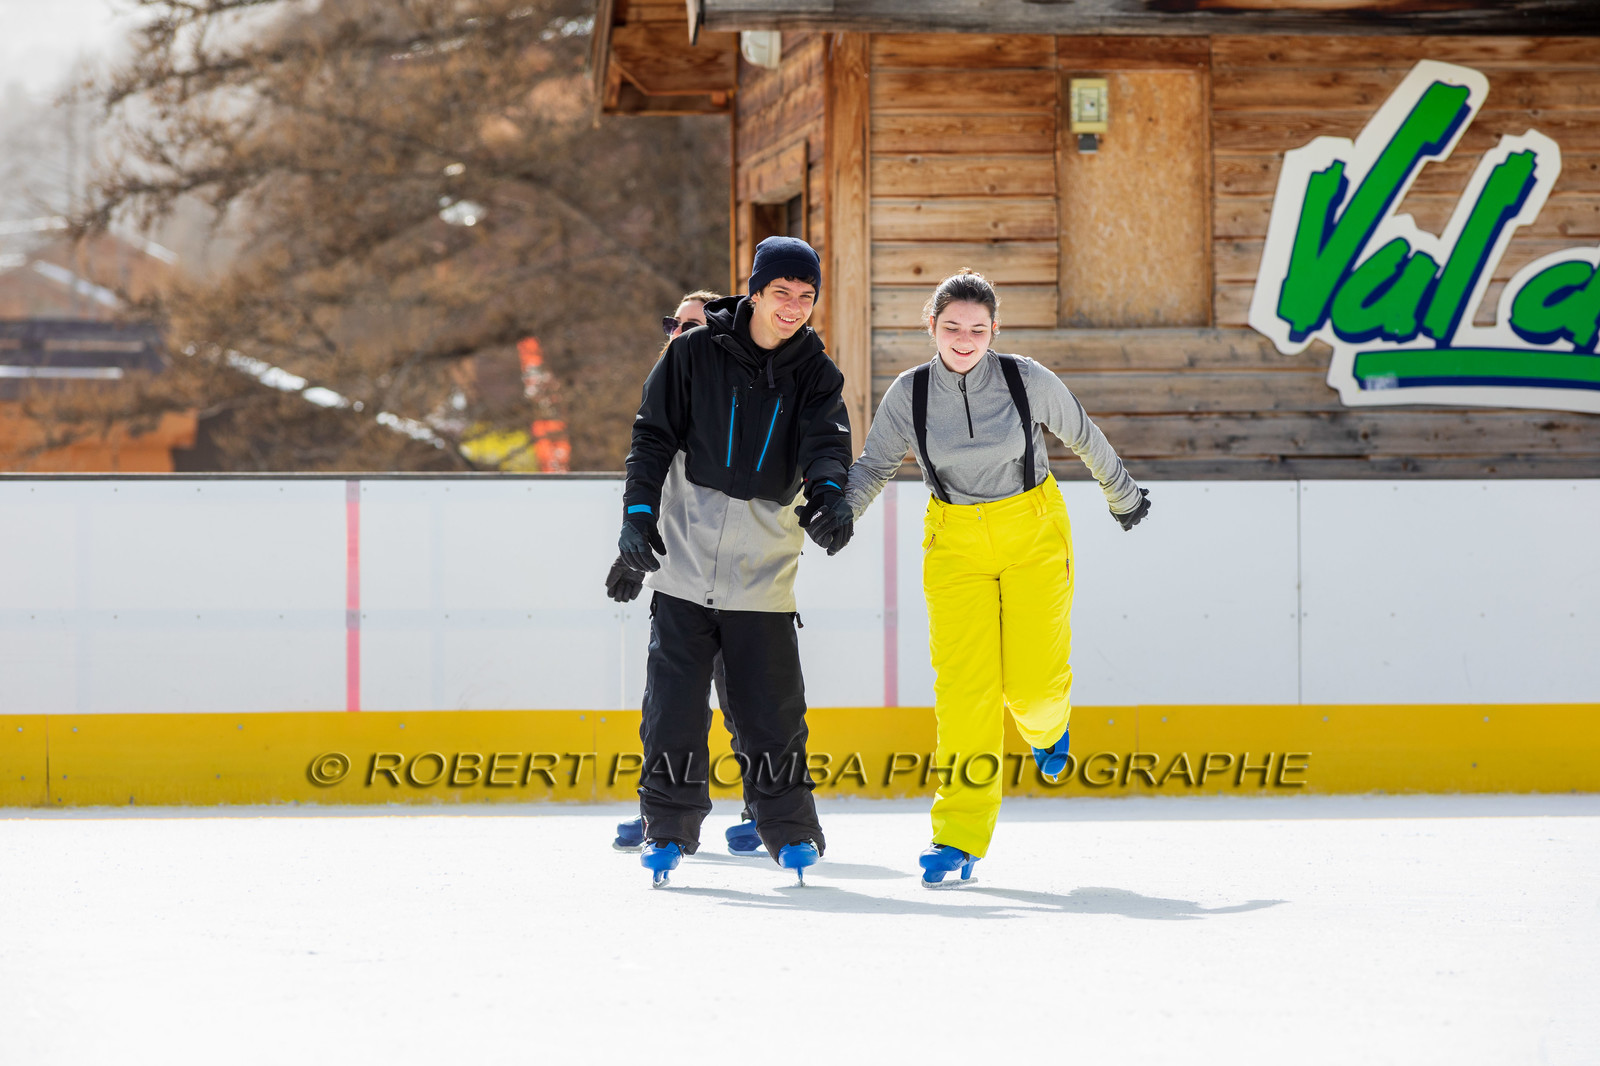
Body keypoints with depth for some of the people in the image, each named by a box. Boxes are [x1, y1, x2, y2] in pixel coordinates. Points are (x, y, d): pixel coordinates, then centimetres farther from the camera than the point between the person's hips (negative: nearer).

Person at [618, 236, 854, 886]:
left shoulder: (815, 374, 4)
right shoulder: (695, 352, 0)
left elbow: (826, 442, -12)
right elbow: (653, 434, 3)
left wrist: (829, 495, -32)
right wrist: (639, 509, -7)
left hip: (764, 571, 1)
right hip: (684, 560, -1)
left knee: (771, 710, 0)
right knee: (674, 703, -2)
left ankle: (789, 831, 15)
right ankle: (669, 829, 11)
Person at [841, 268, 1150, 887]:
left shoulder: (1027, 381, -11)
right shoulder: (910, 394, -7)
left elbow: (1084, 439, 5)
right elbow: (875, 464, 3)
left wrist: (1122, 497, 18)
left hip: (1034, 537, -1)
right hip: (956, 544, 1)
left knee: (1033, 683, -8)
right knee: (963, 685, -12)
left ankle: (1045, 724, 33)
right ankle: (959, 839, -10)